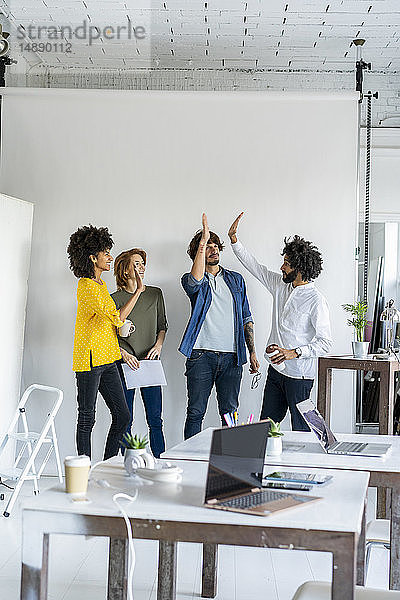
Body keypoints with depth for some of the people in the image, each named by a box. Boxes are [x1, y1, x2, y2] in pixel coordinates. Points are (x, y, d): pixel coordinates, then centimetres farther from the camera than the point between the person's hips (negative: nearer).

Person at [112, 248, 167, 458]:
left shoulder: (155, 294, 10)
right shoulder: (115, 298, 0)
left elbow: (162, 326, 17)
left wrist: (158, 345, -1)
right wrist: (123, 353, -13)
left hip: (150, 362, 2)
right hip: (125, 364, -2)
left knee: (155, 420, 0)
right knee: (125, 420, 2)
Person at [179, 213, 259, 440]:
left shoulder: (236, 279, 16)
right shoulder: (192, 280, 4)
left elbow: (246, 318, 17)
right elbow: (195, 281, -23)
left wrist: (252, 352, 9)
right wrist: (203, 241, -25)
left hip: (231, 357, 3)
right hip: (202, 355, -3)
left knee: (230, 412, 6)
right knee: (196, 412, -1)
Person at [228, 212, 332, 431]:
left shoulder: (316, 300, -16)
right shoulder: (281, 285, 6)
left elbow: (325, 342, -16)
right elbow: (254, 266, 15)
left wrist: (294, 352, -24)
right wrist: (234, 239, 11)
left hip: (299, 376, -7)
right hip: (276, 370, 8)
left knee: (302, 431, 0)